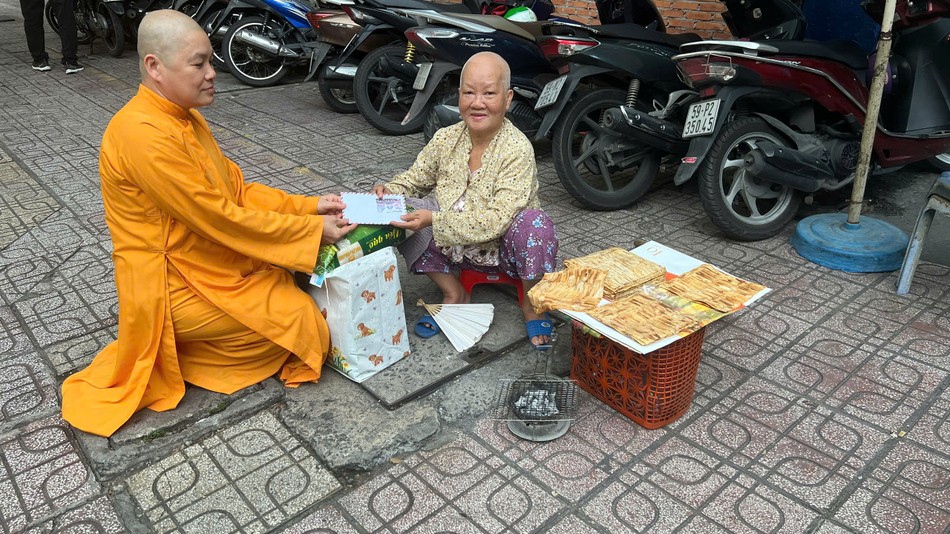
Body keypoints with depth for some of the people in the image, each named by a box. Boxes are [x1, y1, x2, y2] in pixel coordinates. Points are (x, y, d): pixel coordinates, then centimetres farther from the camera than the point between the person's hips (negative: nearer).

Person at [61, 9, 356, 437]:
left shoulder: (185, 117, 6)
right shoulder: (143, 133, -25)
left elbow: (238, 190, 7)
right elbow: (222, 218, -26)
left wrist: (307, 207, -5)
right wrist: (312, 230, -20)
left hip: (211, 261, 10)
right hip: (177, 287, -10)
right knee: (304, 324, -9)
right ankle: (174, 351, 5)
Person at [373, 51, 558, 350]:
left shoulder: (517, 149, -22)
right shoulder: (446, 138, -5)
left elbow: (497, 220, -29)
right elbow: (414, 179, 7)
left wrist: (434, 221, -35)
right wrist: (389, 192, -16)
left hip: (504, 250, -4)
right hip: (455, 245, 4)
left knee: (535, 223, -35)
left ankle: (531, 303, -5)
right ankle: (454, 294, 0)